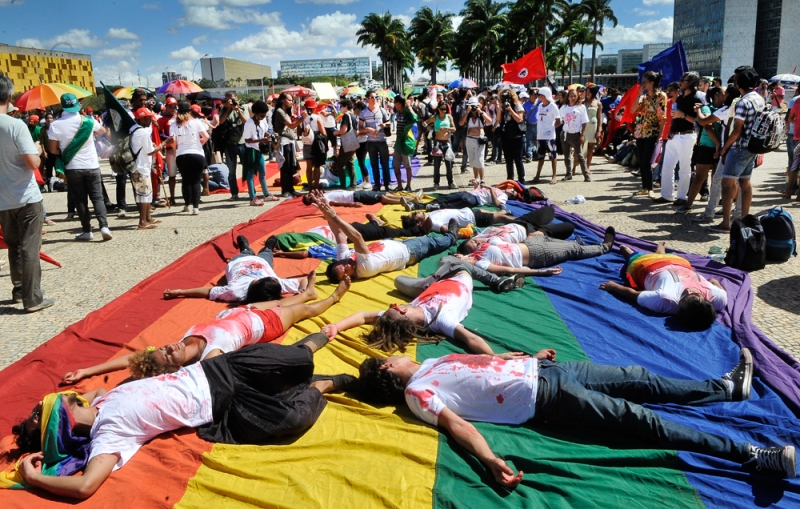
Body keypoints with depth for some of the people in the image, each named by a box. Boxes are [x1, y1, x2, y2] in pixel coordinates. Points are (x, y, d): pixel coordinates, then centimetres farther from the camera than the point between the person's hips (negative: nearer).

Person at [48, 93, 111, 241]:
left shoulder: (55, 125, -8)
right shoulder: (88, 121, -4)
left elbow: (53, 150, -2)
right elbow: (102, 131, 18)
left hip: (72, 168, -1)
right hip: (92, 166, 1)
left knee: (80, 200, 7)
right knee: (97, 197, 5)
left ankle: (87, 231, 7)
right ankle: (104, 226, -10)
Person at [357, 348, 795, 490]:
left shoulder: (432, 364, 15)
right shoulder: (416, 392, -9)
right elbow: (455, 423, -22)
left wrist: (527, 356, 25)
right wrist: (490, 460, -37)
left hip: (537, 368, 8)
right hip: (543, 398, -8)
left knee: (635, 379, 9)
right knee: (634, 417, -12)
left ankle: (729, 386, 25)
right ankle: (751, 456, -6)